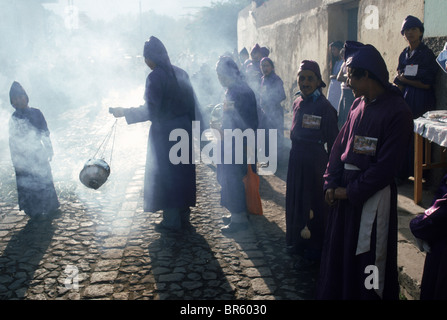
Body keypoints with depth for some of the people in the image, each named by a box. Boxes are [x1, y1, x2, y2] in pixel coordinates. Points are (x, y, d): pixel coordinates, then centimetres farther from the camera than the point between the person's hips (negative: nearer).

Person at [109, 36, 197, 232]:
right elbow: (191, 102, 8)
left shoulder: (155, 77, -16)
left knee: (164, 175, 6)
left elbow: (150, 111, -20)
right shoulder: (180, 73, 5)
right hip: (184, 131, 7)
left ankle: (172, 222, 13)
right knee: (183, 172, 15)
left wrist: (124, 112, -11)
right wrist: (190, 126, 15)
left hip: (164, 134, -7)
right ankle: (184, 217, 26)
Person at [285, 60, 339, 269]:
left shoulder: (324, 107, -15)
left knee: (314, 204, 5)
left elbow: (333, 142, -14)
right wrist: (295, 156, 13)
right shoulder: (298, 103, 6)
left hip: (315, 163, -7)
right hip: (296, 160, 7)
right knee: (296, 202, 17)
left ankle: (314, 252, 20)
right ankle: (298, 242, 36)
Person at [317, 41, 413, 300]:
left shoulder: (397, 111, -16)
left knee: (368, 258, 7)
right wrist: (331, 182, -2)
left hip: (373, 195, -7)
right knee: (339, 251, 18)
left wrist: (351, 191, -14)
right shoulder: (359, 104, 6)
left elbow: (386, 165, -18)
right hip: (346, 189, 7)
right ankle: (336, 293, 36)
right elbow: (340, 143, 8)